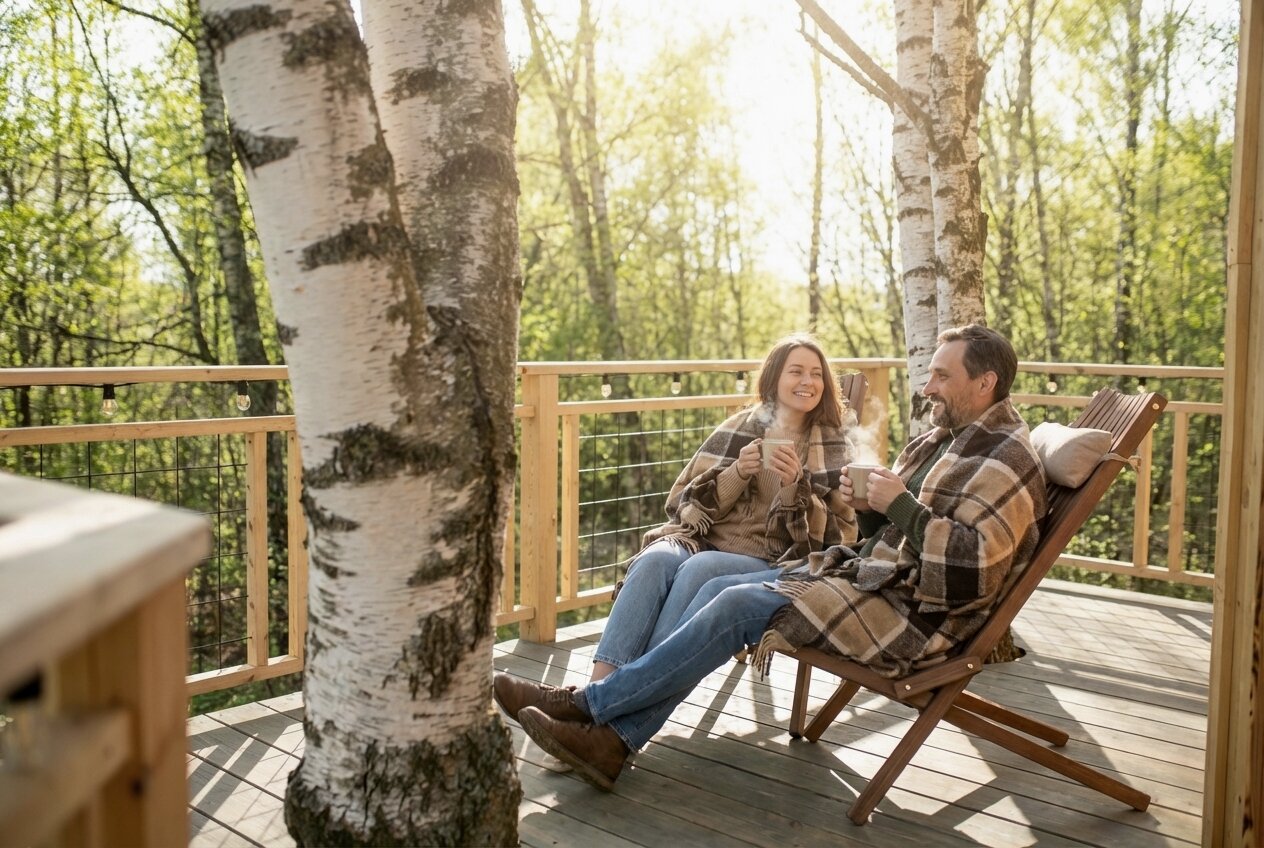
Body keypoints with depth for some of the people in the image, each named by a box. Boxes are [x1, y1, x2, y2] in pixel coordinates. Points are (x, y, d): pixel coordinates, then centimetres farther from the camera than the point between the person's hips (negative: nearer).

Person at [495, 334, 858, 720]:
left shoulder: (834, 448, 8)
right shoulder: (739, 429, 11)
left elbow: (831, 537, 0)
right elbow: (688, 503, 7)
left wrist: (795, 485, -15)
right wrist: (737, 473, -11)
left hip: (771, 563, -2)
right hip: (703, 540, 2)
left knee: (697, 569, -34)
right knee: (654, 560, -32)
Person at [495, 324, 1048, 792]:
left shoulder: (1004, 463, -13)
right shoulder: (939, 440, 16)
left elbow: (970, 567, -25)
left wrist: (900, 505, -21)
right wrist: (868, 503, -1)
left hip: (909, 616, -10)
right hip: (866, 574, 10)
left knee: (739, 605, -20)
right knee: (719, 590, -3)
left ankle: (590, 704, -8)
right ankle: (613, 737, -7)